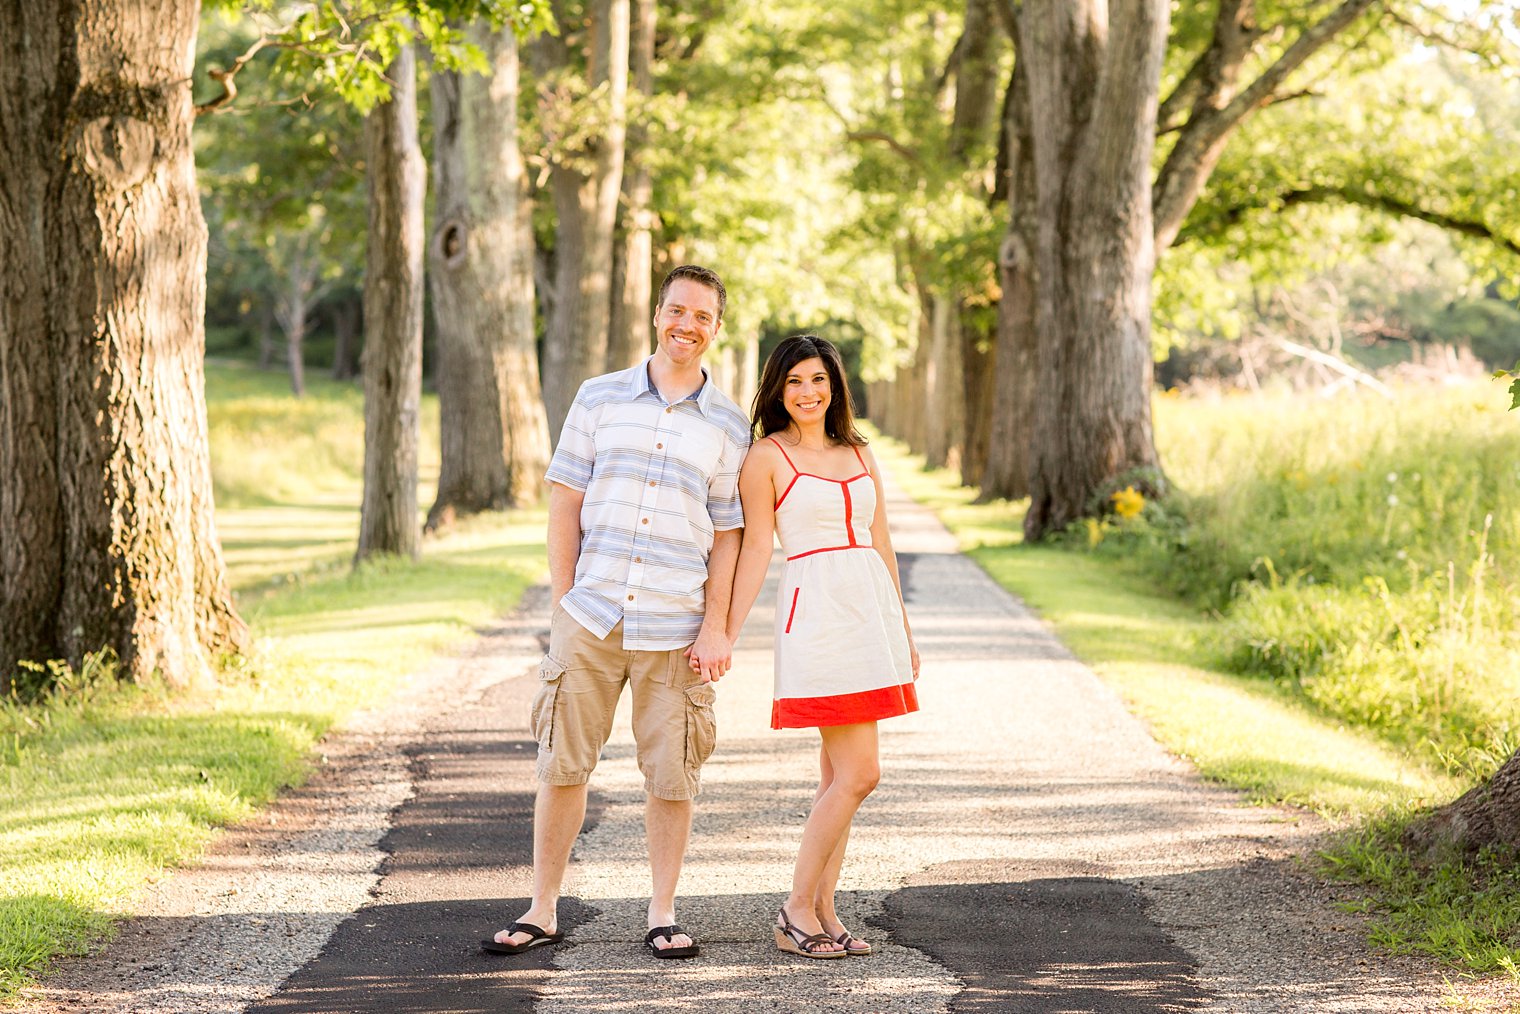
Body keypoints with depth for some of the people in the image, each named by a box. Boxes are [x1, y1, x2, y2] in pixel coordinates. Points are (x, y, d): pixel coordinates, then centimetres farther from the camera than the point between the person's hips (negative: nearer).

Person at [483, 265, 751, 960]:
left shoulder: (728, 427, 7)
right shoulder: (600, 398, 6)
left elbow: (726, 535, 6)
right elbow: (566, 501, 6)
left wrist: (716, 628, -2)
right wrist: (562, 600, 0)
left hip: (675, 629, 0)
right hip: (589, 617, 0)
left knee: (671, 776, 4)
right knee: (562, 765, 3)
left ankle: (663, 915, 17)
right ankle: (542, 912, 13)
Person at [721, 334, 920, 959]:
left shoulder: (858, 453, 16)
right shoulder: (766, 457, -1)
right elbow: (755, 547, -4)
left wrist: (903, 629, 19)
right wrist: (726, 634, -11)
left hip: (870, 613, 7)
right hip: (818, 615, -6)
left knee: (839, 776, 8)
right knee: (858, 774, -11)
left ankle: (822, 910, 13)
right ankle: (796, 913, -2)